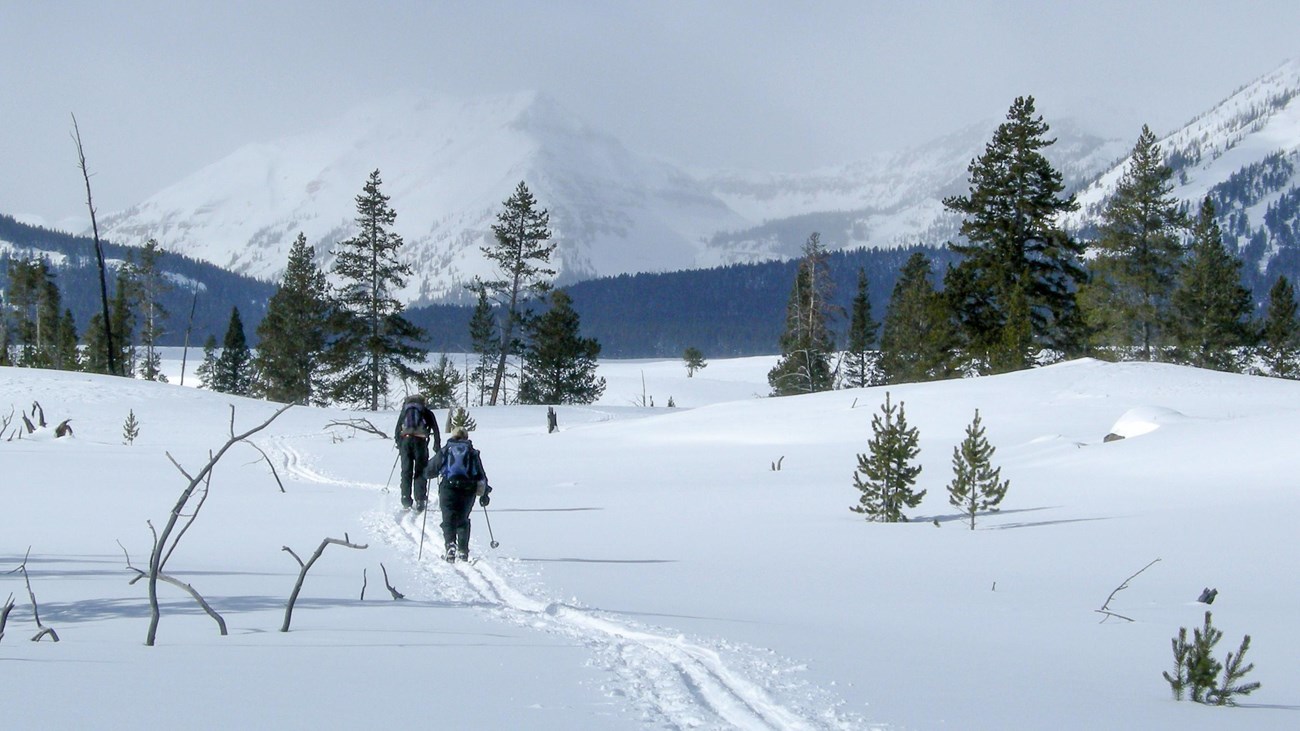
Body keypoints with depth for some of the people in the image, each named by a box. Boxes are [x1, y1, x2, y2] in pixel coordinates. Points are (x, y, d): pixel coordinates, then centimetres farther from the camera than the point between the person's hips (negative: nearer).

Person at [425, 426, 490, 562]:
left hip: (448, 486, -2)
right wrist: (484, 493, 26)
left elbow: (430, 471, 16)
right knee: (463, 520, 17)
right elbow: (481, 475, 17)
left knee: (449, 520, 0)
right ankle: (463, 551, 7)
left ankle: (450, 544, -25)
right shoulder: (473, 453, 18)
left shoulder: (445, 451, 14)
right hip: (469, 489, 2)